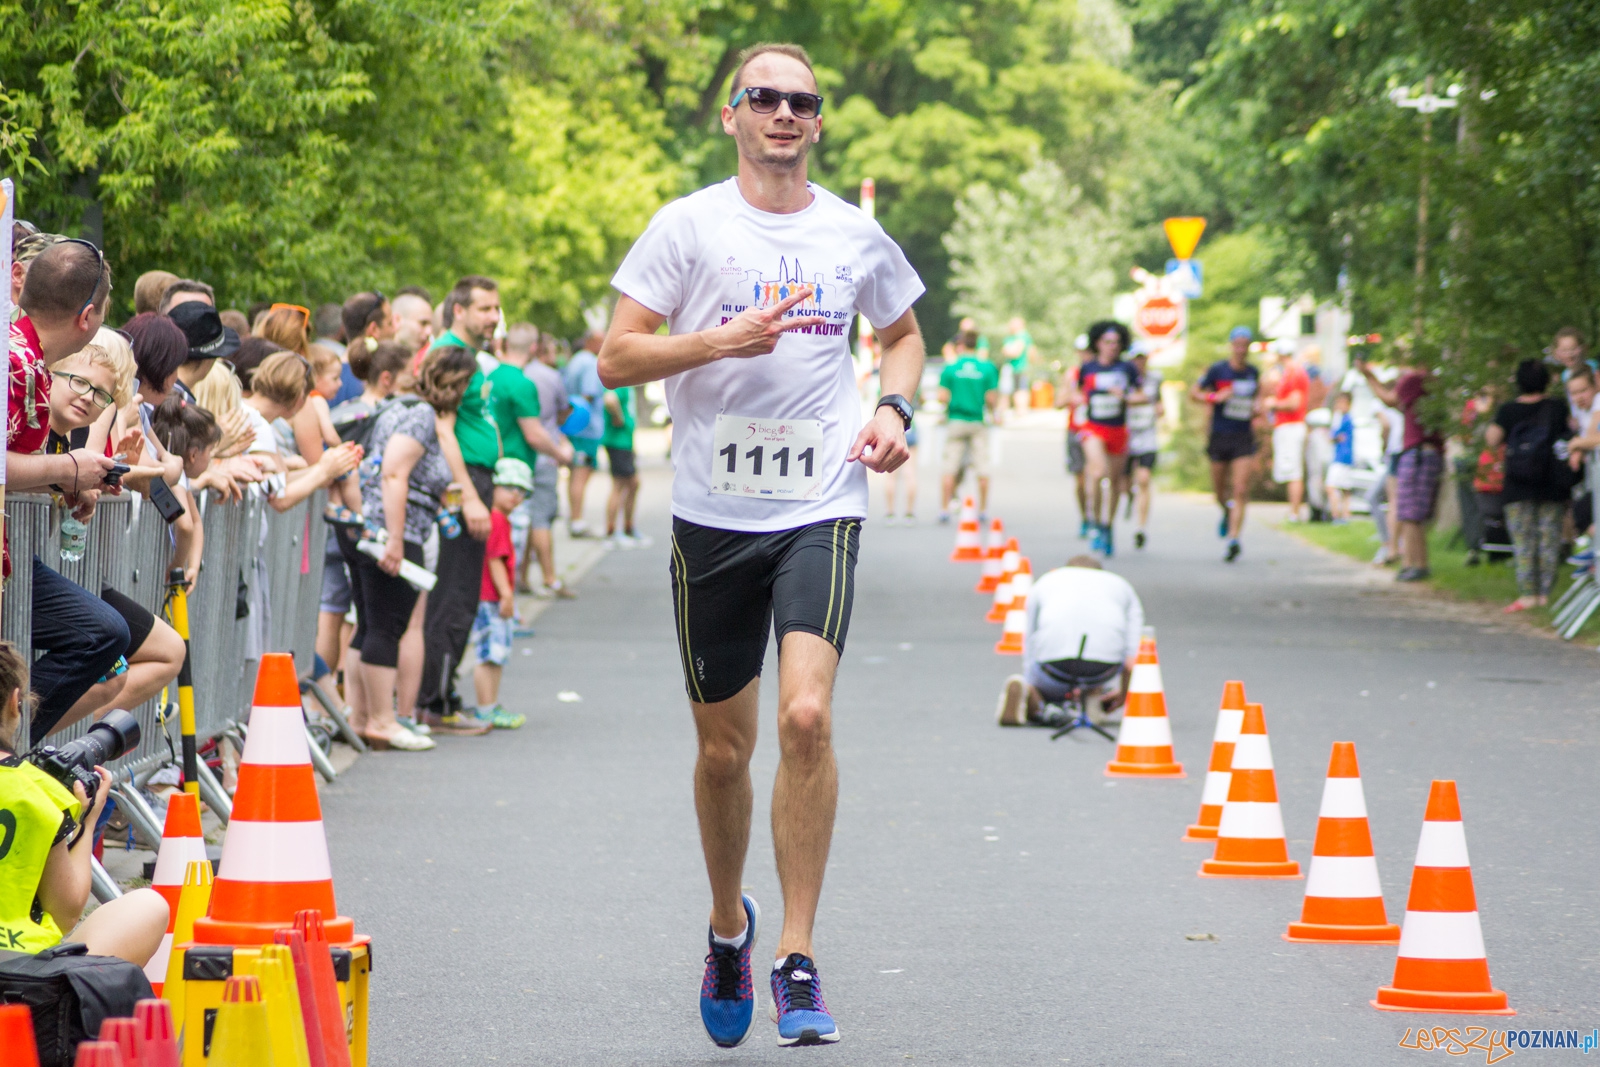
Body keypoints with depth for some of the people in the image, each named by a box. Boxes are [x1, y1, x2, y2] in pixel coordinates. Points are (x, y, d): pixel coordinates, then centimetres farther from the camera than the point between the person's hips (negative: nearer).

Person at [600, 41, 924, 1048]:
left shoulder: (855, 235, 7)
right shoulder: (689, 225, 0)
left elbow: (903, 332, 25)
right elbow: (616, 358, -3)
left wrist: (894, 410, 6)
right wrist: (721, 341, -17)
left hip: (822, 510, 0)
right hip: (714, 512, 0)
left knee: (806, 716, -19)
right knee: (725, 747, 8)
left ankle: (799, 958, -12)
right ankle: (728, 922, 35)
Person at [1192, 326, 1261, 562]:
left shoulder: (1253, 373, 4)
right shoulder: (1217, 370, -5)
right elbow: (1194, 393, -1)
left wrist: (1257, 405, 3)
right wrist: (1215, 397, -17)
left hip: (1244, 437, 1)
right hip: (1220, 436, -1)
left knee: (1241, 491, -12)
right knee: (1219, 488, 11)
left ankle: (1233, 539, -13)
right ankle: (1227, 511, 46)